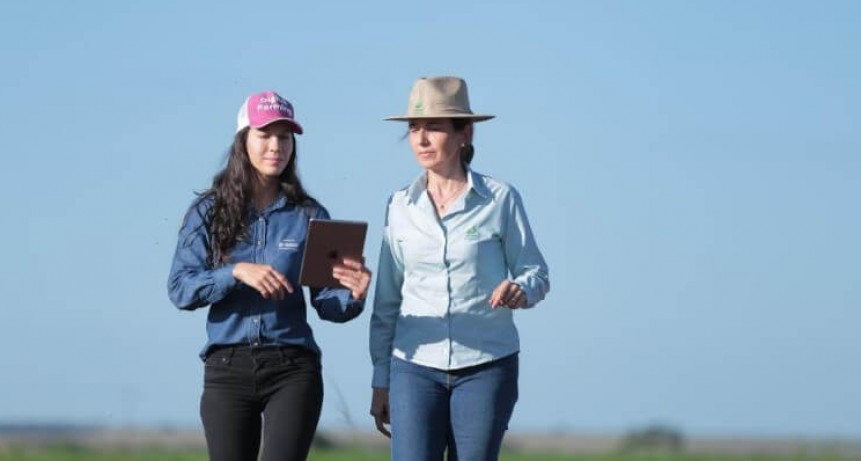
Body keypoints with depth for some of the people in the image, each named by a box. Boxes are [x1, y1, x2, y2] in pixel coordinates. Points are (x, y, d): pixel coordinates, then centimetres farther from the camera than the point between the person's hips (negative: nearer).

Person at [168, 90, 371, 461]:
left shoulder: (309, 215, 5)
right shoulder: (210, 211, 5)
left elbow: (325, 302, 4)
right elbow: (180, 289, -3)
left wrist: (352, 296, -19)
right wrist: (236, 272, -18)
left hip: (293, 368, -1)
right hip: (227, 369, 1)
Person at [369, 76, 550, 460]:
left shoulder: (500, 200, -1)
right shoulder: (400, 207, 7)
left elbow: (536, 273, 4)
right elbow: (386, 300, 12)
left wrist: (519, 290, -20)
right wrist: (380, 381, 11)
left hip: (486, 366, -2)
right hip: (415, 366, 2)